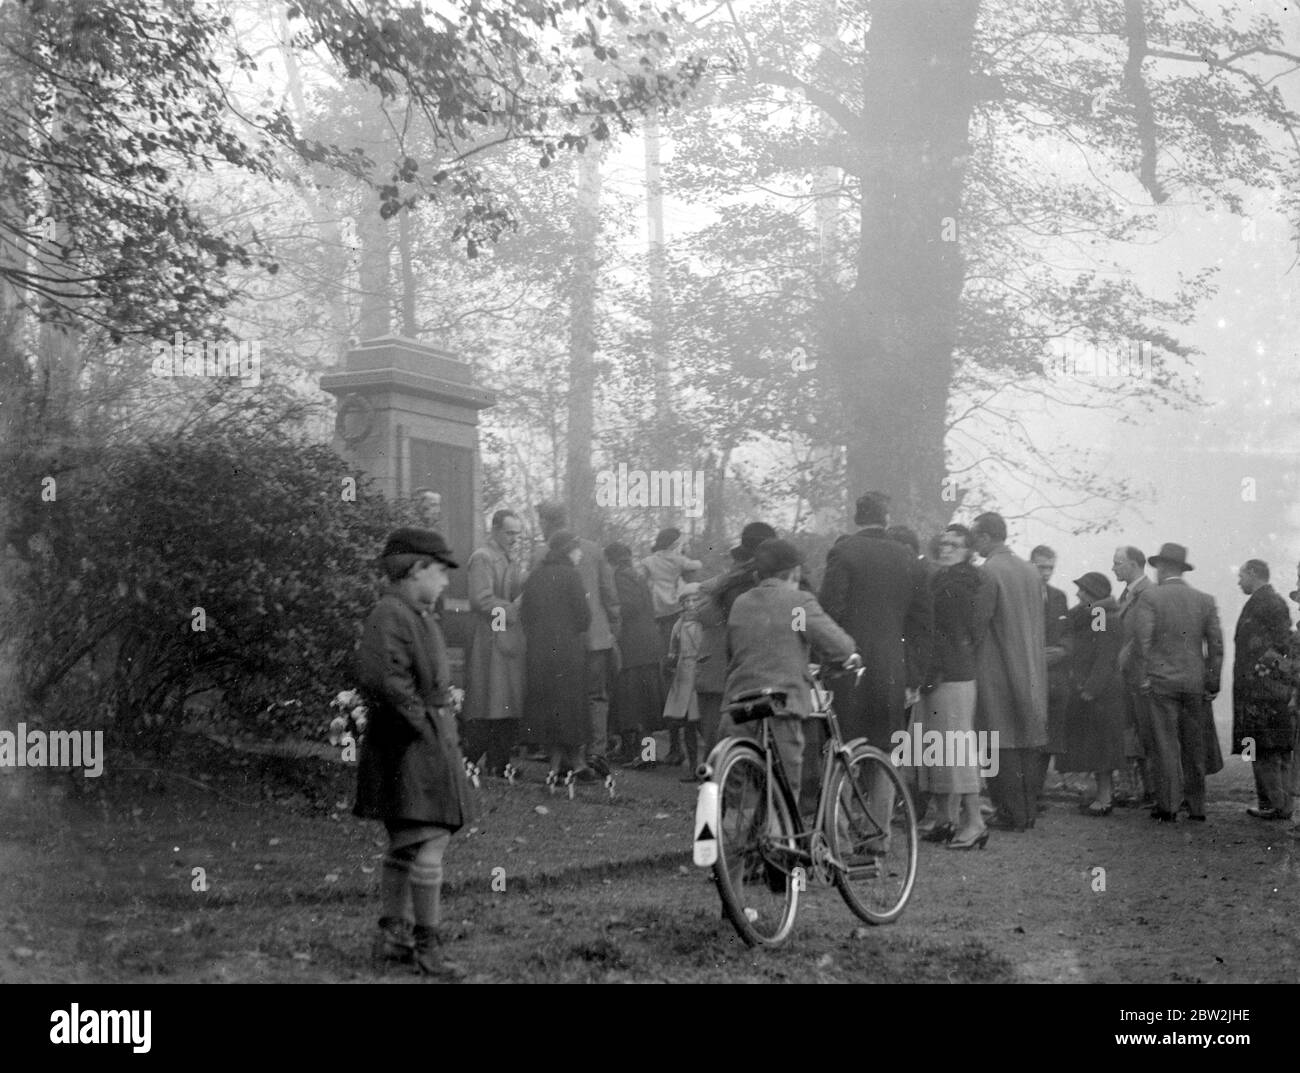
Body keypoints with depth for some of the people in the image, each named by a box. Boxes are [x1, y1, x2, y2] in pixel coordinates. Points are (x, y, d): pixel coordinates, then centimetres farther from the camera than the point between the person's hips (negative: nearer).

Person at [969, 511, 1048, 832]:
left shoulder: (989, 571, -14)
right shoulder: (1030, 571, 9)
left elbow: (978, 622, -15)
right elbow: (1039, 622, 14)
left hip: (997, 671, -7)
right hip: (1031, 670, 7)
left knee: (1002, 746, -3)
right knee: (1027, 742, 12)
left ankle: (1011, 813, -4)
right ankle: (1028, 810, 16)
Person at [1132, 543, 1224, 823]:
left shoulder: (1149, 600, -6)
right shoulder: (1205, 600, 6)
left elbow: (1142, 642, -10)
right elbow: (1216, 645, 5)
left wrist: (1143, 680, -4)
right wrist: (1213, 684, 9)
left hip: (1161, 682, -3)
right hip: (1195, 683, 3)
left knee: (1166, 746, 0)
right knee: (1194, 746, 10)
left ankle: (1168, 807, 0)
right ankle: (1197, 807, 15)